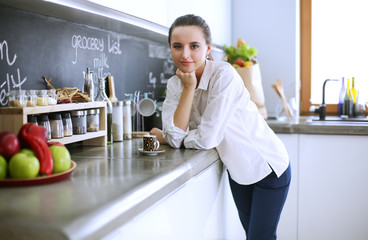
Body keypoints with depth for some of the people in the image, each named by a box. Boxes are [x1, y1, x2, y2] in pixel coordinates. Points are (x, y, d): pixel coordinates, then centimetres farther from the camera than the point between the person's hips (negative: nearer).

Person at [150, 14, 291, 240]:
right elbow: (175, 138, -19)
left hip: (268, 167, -6)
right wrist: (188, 87, -23)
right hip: (238, 170, 6)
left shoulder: (224, 75, -27)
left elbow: (207, 139, -29)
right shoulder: (175, 84, -8)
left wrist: (160, 135, -13)